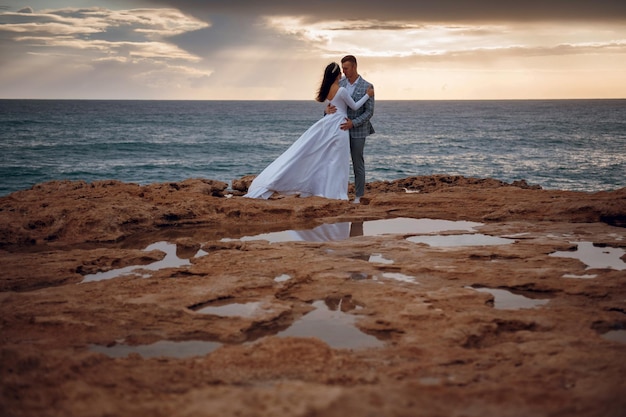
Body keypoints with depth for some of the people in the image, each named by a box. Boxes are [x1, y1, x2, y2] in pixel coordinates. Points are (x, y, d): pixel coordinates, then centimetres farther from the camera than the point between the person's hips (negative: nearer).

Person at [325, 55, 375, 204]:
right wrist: (327, 109, -19)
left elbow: (369, 112, -11)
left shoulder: (367, 87, -10)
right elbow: (331, 103, 6)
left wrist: (353, 123, -23)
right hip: (341, 129, 4)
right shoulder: (340, 83, 3)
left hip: (357, 131, -4)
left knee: (357, 163, 2)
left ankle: (358, 196, 10)